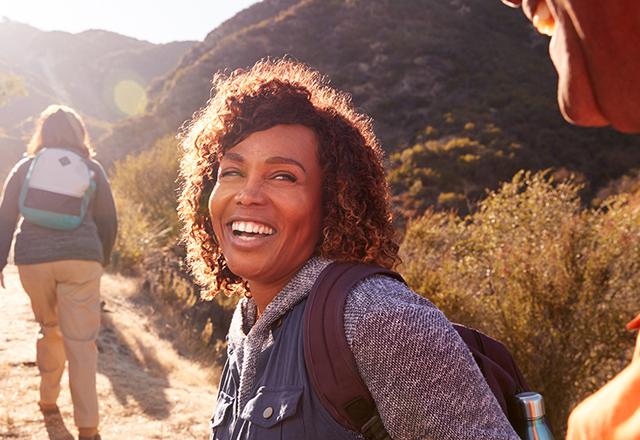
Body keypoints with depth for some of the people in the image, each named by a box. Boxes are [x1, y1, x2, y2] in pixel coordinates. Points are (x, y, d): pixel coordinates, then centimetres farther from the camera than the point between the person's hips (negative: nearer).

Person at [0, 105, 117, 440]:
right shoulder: (91, 168, 11)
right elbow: (108, 220, 13)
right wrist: (103, 258, 26)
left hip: (32, 260, 2)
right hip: (81, 259, -1)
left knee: (49, 330, 22)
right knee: (81, 342, -3)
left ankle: (48, 400, 30)